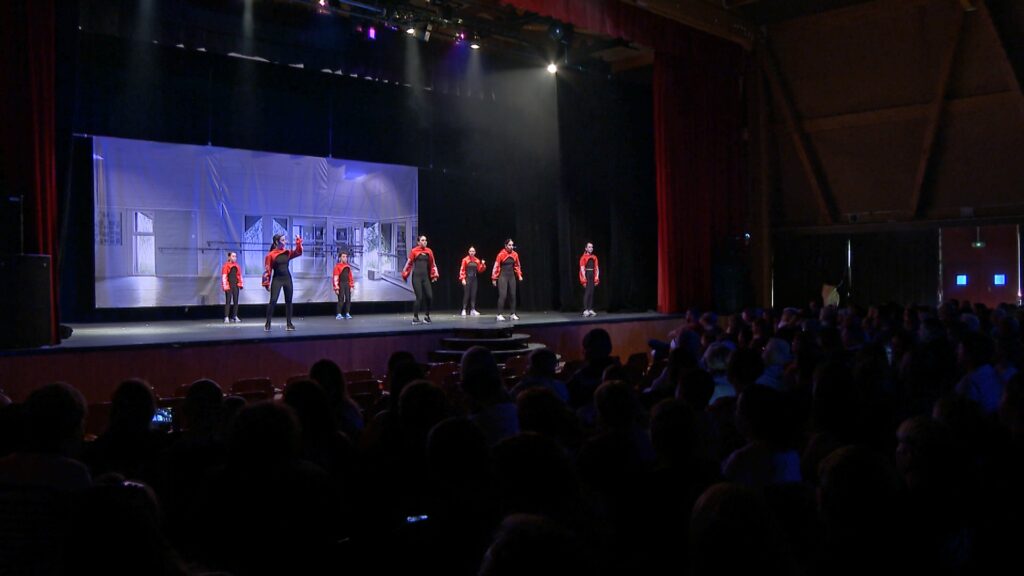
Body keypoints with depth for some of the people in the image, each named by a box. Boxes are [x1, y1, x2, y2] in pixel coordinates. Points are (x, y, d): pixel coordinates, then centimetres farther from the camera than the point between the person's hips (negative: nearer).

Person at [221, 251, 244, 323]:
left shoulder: (237, 265, 12)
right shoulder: (226, 265, -4)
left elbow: (239, 275, 17)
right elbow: (224, 276, -8)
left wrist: (241, 284, 11)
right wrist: (225, 286, -14)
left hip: (236, 285, 5)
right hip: (229, 286, -5)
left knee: (236, 301, 7)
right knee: (228, 301, -6)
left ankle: (235, 316, 13)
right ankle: (226, 317, -6)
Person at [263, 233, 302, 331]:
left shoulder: (287, 253, 6)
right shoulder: (271, 255, -8)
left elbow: (298, 252, 16)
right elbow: (267, 270, -7)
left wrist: (298, 244, -1)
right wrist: (267, 283, -9)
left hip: (287, 279, 5)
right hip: (277, 279, -5)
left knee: (288, 301, 7)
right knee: (273, 301, -12)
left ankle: (289, 324, 14)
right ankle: (267, 324, -8)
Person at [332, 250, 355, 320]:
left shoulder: (348, 266, 14)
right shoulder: (337, 266, -5)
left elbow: (350, 277, 17)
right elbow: (335, 277, -9)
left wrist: (352, 286, 11)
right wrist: (336, 288, -13)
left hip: (347, 285, 5)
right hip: (341, 285, -5)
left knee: (348, 299, 4)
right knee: (341, 299, -7)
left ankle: (347, 314, 10)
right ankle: (339, 314, -3)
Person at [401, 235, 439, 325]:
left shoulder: (429, 251, 10)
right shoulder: (414, 251, -1)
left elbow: (432, 264, 16)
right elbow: (409, 264, 3)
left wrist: (435, 275, 9)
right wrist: (405, 275, 3)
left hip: (426, 277, 4)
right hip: (416, 276, -4)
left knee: (429, 296, -5)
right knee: (419, 297, -9)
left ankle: (426, 316, 13)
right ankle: (415, 317, 4)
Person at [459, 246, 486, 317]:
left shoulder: (477, 261, 7)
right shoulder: (465, 260, -5)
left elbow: (479, 270, 11)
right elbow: (462, 270, -7)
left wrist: (483, 265, -5)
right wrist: (462, 279, -15)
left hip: (474, 279, 4)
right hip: (467, 279, -4)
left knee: (473, 294, 3)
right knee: (466, 295, -5)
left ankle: (473, 310, 5)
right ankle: (464, 310, 0)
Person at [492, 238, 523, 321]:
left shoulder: (515, 254, 4)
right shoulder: (501, 254, -10)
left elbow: (517, 266, 17)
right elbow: (496, 266, -8)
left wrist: (519, 275, 8)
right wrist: (494, 278, -9)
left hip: (511, 276, 5)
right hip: (503, 277, -5)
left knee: (512, 295, 6)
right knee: (502, 295, -12)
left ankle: (513, 314, 14)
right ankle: (499, 315, -9)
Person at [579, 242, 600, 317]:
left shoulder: (594, 257, 13)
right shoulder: (583, 257, -4)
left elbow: (597, 268, 12)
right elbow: (582, 268, -10)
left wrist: (597, 277, 3)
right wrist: (584, 279, -16)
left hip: (592, 276, 6)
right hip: (586, 275, -6)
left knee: (592, 293, 4)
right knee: (587, 293, -10)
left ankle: (590, 309, 7)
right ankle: (585, 310, -9)